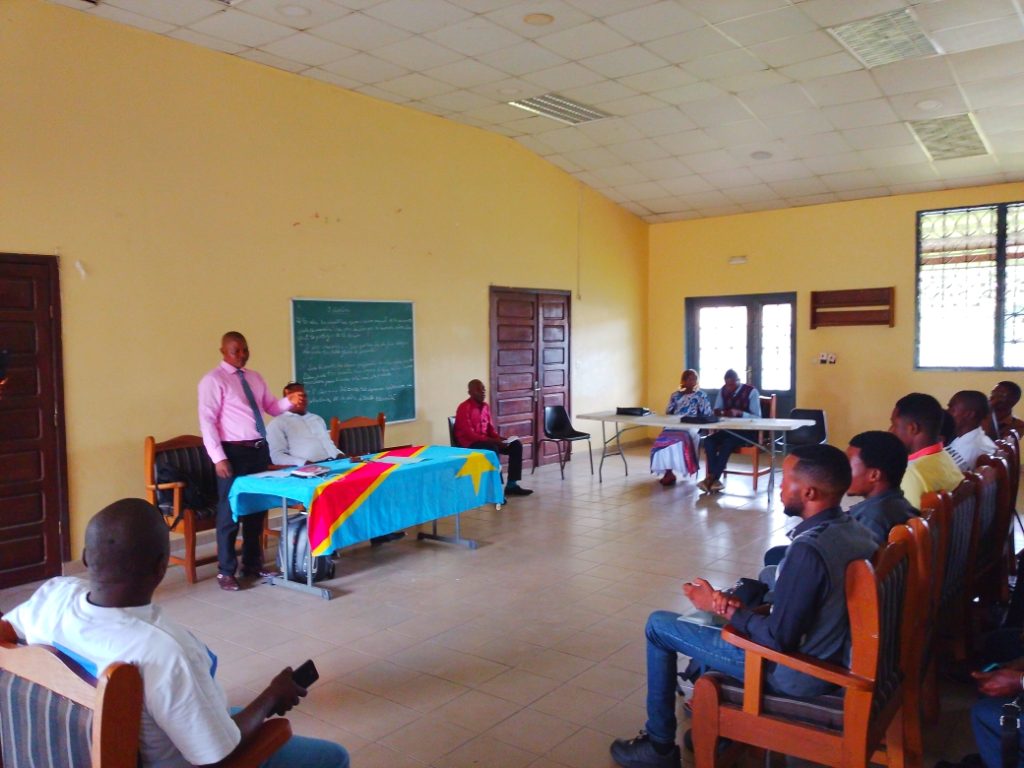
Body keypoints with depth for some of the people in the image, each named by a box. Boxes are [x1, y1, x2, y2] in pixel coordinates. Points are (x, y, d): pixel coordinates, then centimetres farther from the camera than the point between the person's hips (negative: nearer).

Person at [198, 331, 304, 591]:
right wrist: (219, 457, -19)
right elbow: (207, 421, -12)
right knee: (230, 512, 1)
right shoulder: (213, 380, -7)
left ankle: (253, 565, 29)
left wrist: (290, 401, -11)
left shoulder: (255, 378, 13)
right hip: (234, 451, -6)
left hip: (259, 449, 7)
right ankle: (226, 571, 15)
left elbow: (271, 408, 10)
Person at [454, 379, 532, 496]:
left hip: (486, 441, 8)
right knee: (493, 449, -37)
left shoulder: (485, 406, 9)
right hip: (469, 443, -8)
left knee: (516, 445, -6)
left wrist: (499, 438, -8)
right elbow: (469, 434, -22)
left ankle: (511, 485, -3)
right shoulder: (464, 408, -16)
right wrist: (493, 441, -27)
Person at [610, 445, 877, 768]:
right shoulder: (856, 530, -3)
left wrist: (723, 608, -11)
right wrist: (740, 603, -4)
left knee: (659, 625, 2)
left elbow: (779, 640, -26)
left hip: (796, 673, -9)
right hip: (833, 657, 9)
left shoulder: (809, 549, -31)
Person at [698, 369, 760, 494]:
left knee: (727, 443, -34)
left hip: (746, 431, -5)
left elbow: (757, 417, -12)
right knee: (709, 440, -25)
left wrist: (739, 413, -27)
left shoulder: (751, 392, -8)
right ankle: (714, 480, -30)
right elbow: (716, 411, 13)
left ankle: (712, 479, -29)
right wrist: (719, 412, -12)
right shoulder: (723, 391, 8)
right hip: (728, 429, 5)